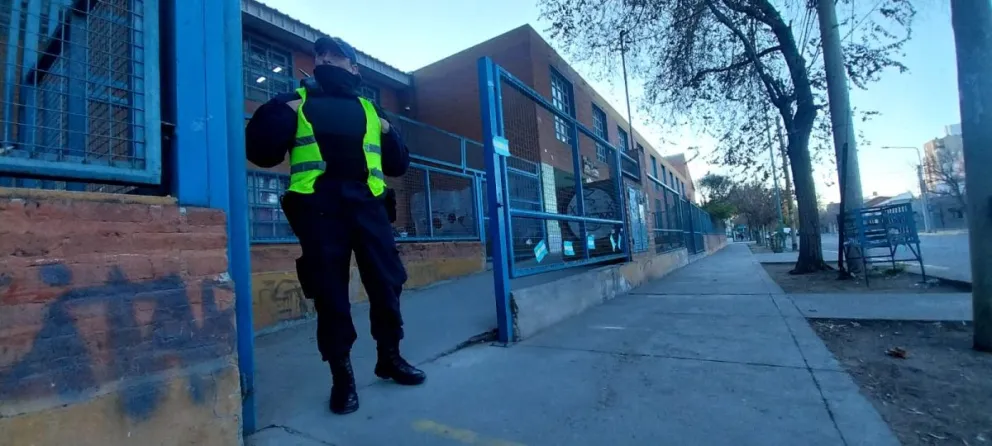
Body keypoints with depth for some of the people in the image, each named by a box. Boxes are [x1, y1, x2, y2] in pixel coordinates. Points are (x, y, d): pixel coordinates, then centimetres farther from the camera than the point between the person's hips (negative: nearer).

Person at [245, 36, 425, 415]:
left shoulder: (369, 110, 22)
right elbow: (260, 151, 8)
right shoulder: (296, 101, 19)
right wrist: (279, 113, -4)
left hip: (366, 201, 2)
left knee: (387, 281, 2)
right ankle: (341, 374, 14)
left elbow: (399, 164, 20)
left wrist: (388, 134, 5)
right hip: (318, 203, -1)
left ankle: (390, 357, 22)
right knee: (329, 290, 0)